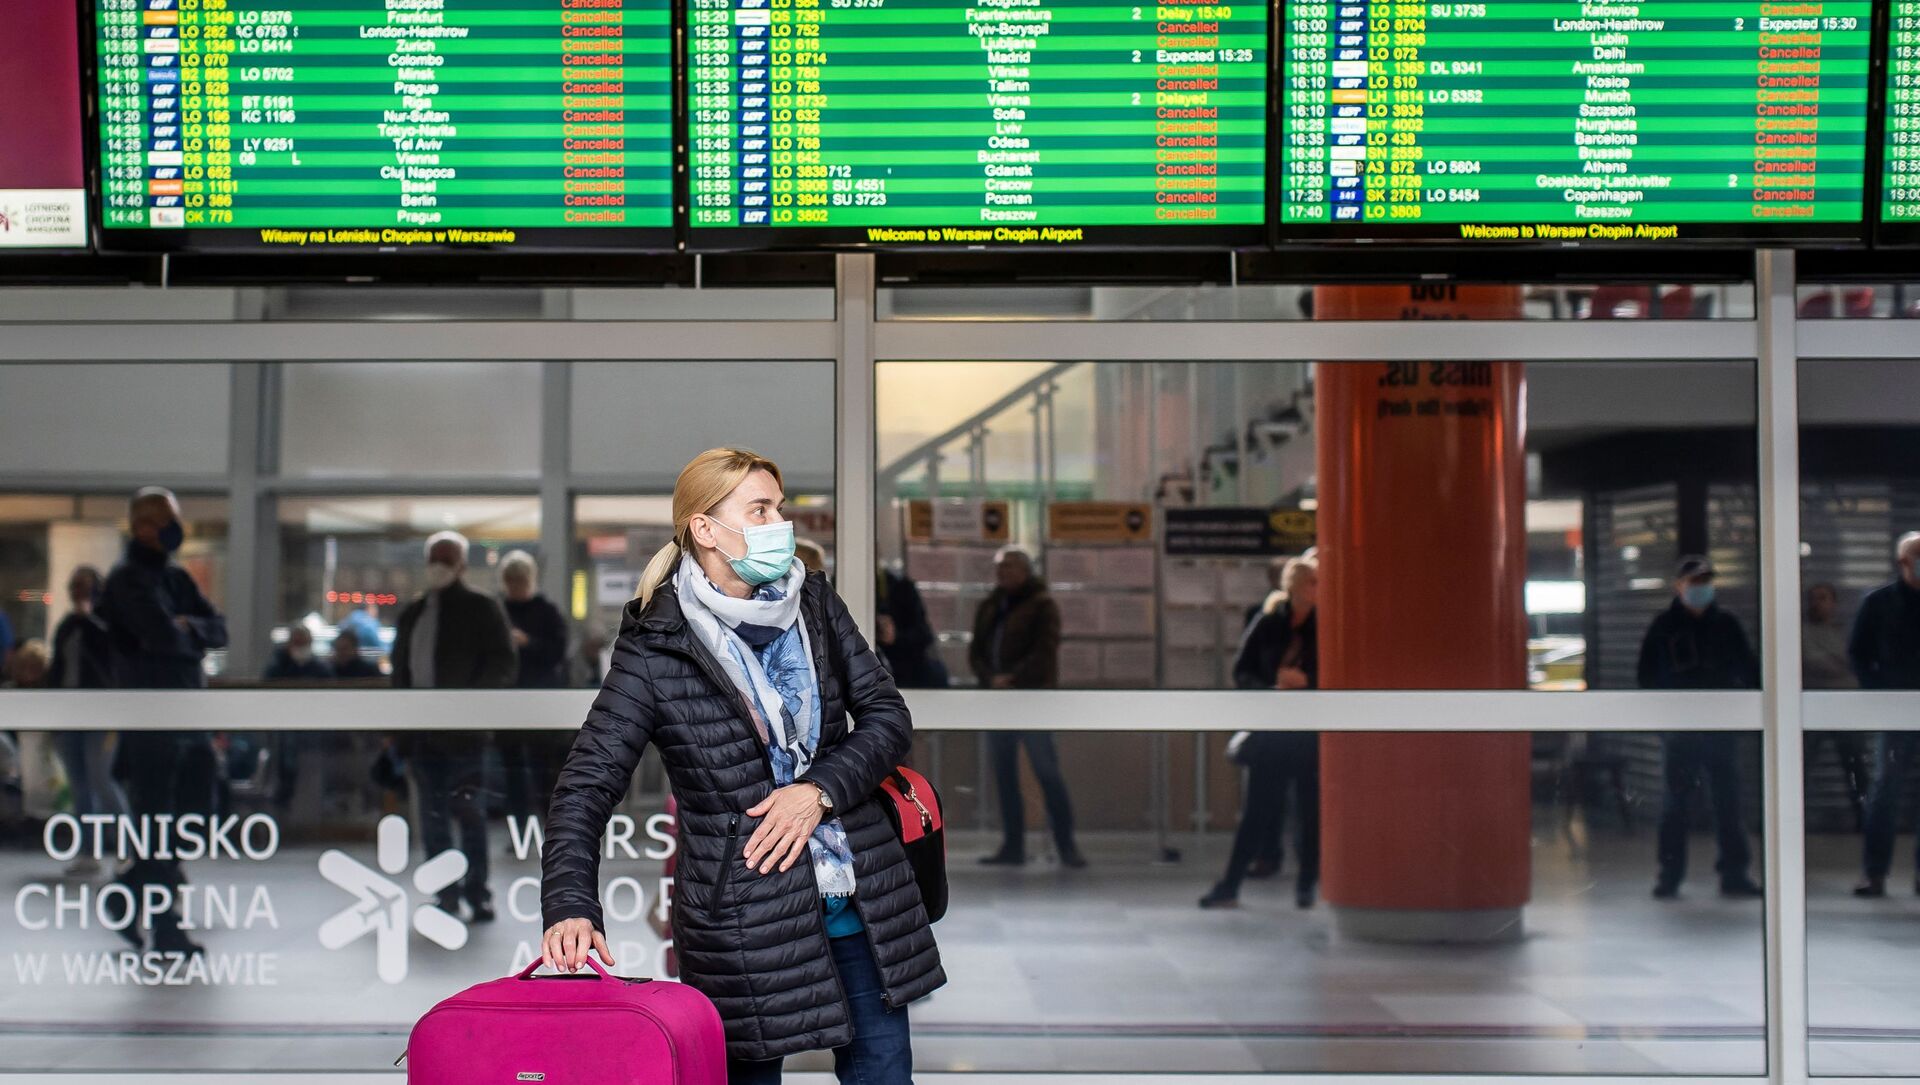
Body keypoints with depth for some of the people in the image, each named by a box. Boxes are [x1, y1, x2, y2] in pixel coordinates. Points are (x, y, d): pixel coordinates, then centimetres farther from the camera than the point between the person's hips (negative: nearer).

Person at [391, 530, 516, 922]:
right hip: (421, 730, 6)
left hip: (463, 729, -6)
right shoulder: (412, 614, 16)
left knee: (469, 814, -5)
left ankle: (477, 893, 2)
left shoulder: (481, 609, -2)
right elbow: (400, 669, 20)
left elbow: (504, 666, -7)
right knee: (432, 818, 6)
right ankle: (447, 895, 12)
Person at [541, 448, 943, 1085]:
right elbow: (588, 782, -11)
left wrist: (820, 789, -11)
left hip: (861, 895, 5)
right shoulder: (657, 648, -9)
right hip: (745, 908, -4)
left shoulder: (814, 603, 6)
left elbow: (887, 716, 6)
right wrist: (570, 907, -25)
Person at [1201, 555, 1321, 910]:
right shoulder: (1267, 625, 2)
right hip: (1270, 730, 1)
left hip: (1313, 731, -1)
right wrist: (1270, 688, -12)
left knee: (1311, 808, 2)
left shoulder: (1326, 627, -1)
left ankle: (1306, 885, 15)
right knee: (1258, 810, 2)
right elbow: (1242, 672, 5)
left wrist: (1306, 681, -15)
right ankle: (1229, 885, 7)